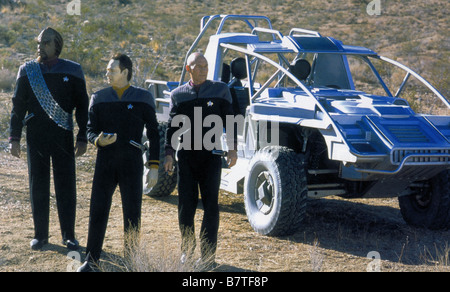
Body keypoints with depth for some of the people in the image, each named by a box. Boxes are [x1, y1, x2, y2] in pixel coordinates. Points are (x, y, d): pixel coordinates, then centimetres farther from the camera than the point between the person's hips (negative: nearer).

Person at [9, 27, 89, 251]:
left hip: (63, 137, -1)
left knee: (66, 186, 1)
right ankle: (40, 235, 15)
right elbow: (18, 106, 8)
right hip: (36, 137, 1)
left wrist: (83, 138, -1)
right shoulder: (27, 71, 5)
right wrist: (14, 138, 2)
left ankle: (68, 235, 11)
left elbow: (82, 106, 5)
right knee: (38, 186, 5)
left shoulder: (72, 71, 2)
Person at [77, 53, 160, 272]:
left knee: (132, 214, 2)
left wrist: (154, 166, -3)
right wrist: (99, 140, -19)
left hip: (132, 164, -1)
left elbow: (153, 133, 3)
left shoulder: (143, 98, 2)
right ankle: (91, 259, 11)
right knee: (97, 211, 1)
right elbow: (90, 130, 6)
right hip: (105, 162, 2)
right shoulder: (99, 98, 7)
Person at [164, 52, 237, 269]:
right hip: (186, 156, 1)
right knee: (186, 204, 3)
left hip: (211, 155, -1)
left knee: (211, 205, -2)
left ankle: (208, 255, 5)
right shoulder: (178, 95, 8)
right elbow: (172, 126, 9)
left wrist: (232, 149, -1)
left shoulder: (220, 90, 5)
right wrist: (169, 153, 0)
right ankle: (186, 251, 18)